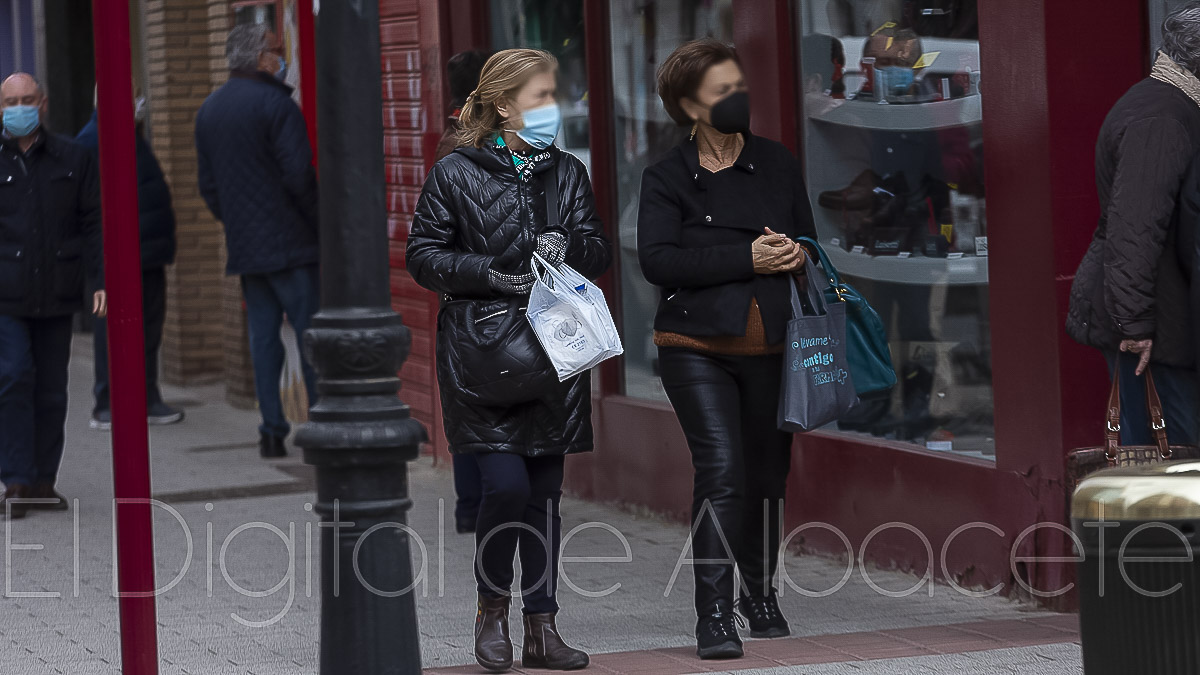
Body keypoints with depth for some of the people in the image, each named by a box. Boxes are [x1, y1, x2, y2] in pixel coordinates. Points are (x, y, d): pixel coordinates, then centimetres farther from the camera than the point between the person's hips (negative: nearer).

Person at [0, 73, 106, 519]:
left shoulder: (73, 159, 9)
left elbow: (93, 225, 9)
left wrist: (100, 281, 0)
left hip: (56, 295, 2)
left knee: (51, 388, 4)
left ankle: (43, 480, 12)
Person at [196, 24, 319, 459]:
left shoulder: (209, 110, 13)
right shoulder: (275, 104, -11)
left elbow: (207, 183, 17)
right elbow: (299, 175, -15)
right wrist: (319, 221, -3)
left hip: (244, 244, 7)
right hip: (289, 241, -7)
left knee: (263, 334, 7)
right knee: (310, 331, -4)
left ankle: (272, 430, 5)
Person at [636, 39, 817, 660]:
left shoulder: (777, 164, 11)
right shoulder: (667, 177, -1)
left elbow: (809, 240, 21)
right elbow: (656, 258, -14)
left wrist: (796, 255, -5)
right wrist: (747, 258, -19)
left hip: (770, 346, 4)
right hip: (697, 347, -4)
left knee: (767, 473, 12)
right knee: (722, 467, -17)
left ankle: (759, 592, 33)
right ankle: (713, 614, -14)